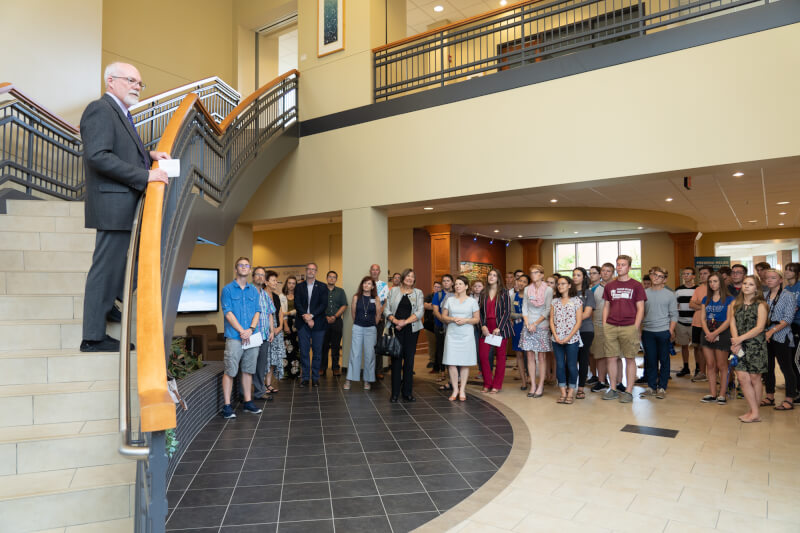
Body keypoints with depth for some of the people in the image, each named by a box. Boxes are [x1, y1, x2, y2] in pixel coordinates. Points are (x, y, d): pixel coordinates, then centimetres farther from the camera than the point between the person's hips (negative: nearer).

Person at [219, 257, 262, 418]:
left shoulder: (254, 291, 13)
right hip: (234, 337, -4)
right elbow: (228, 313, -7)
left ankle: (247, 402, 20)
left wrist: (250, 329, -8)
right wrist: (241, 331, -14)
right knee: (230, 371, -4)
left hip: (252, 337, 4)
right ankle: (227, 406, 3)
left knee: (248, 370, 11)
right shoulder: (228, 289, 1)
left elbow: (257, 312, 9)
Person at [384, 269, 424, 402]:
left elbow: (419, 312, -1)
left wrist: (405, 322, -12)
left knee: (409, 359, 3)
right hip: (396, 329, -1)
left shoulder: (418, 293, 10)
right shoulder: (393, 292, 10)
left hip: (411, 329, 1)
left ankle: (407, 392, 12)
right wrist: (395, 321, -13)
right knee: (396, 359, -1)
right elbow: (387, 310, 5)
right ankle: (395, 393, 6)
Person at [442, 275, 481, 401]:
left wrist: (465, 320, -11)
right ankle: (455, 389, 10)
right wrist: (452, 319, -11)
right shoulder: (449, 300, 10)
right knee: (451, 362, -3)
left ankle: (462, 390, 10)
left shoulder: (472, 301, 7)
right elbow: (443, 317, 8)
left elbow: (477, 319, 6)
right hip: (452, 334, 1)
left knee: (465, 363, 0)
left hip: (466, 335, -1)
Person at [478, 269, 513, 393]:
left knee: (500, 356, 3)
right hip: (487, 328, 3)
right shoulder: (483, 293, 10)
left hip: (501, 328, -3)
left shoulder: (503, 292, -1)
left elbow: (507, 312, -5)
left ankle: (497, 385, 13)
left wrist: (499, 328, -13)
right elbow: (480, 311, 9)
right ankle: (487, 384, 12)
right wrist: (483, 326, -6)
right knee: (482, 354, -3)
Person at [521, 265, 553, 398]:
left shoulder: (548, 290, -3)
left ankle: (541, 386, 6)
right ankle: (533, 385, 9)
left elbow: (548, 310, -6)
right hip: (528, 326, 3)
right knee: (530, 356, 3)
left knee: (541, 357, 1)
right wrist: (527, 324, -5)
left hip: (542, 326, -3)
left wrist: (535, 324, -10)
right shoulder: (527, 289, 8)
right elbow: (524, 308, 8)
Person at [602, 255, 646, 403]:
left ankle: (629, 391, 9)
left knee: (630, 359, 2)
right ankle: (613, 389, 16)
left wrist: (635, 327, -8)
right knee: (612, 357, 5)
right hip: (611, 327, 3)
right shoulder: (609, 286, 13)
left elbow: (640, 308, 1)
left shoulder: (636, 286, 3)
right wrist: (604, 324, 6)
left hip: (629, 327, -3)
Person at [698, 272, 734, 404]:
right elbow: (702, 318, 7)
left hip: (722, 333, -5)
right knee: (710, 365, 6)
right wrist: (707, 333, -9)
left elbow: (729, 320, -9)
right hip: (708, 333, 5)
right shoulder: (706, 299, 12)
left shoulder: (729, 299, -2)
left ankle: (722, 394, 6)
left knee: (721, 366, -1)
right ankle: (712, 394, 12)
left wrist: (715, 333, -16)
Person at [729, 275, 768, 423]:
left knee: (754, 378, 2)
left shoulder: (760, 305, -1)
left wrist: (740, 339, -14)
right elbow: (732, 323, 4)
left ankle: (754, 412, 10)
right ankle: (755, 413, 4)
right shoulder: (735, 304, 11)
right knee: (742, 377, -5)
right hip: (740, 346, 3)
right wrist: (735, 341, -10)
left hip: (756, 345, -3)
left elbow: (759, 328, -8)